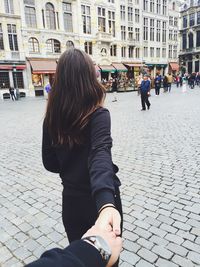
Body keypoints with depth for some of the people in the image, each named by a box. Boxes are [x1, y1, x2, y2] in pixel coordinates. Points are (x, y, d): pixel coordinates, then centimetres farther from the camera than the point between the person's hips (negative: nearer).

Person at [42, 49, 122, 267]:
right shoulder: (98, 115, -20)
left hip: (71, 202, 4)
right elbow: (100, 154, -38)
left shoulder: (52, 118, -6)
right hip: (100, 200, -3)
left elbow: (50, 163, 2)